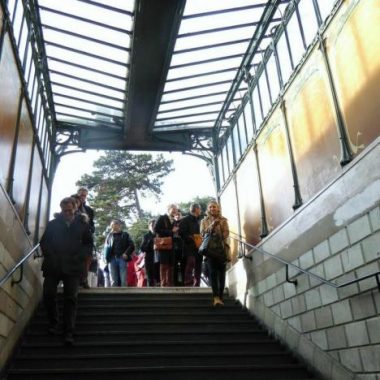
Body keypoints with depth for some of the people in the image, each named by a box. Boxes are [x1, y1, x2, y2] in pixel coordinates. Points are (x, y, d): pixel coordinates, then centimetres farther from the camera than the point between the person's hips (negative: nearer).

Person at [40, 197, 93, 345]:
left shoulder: (83, 225, 8)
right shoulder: (52, 224, 11)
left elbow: (89, 244, 7)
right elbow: (44, 242, 9)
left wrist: (78, 257, -8)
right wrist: (51, 256, -6)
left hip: (72, 267, -1)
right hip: (53, 266, 2)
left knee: (71, 299, -5)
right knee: (48, 295, -1)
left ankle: (68, 333, -3)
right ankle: (53, 323, 22)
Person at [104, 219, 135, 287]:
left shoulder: (125, 234, 10)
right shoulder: (109, 235, 15)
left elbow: (131, 246, 5)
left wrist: (126, 253, -10)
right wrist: (106, 257, -1)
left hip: (122, 258, -2)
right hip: (112, 259, 2)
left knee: (123, 280, -5)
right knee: (114, 281, 2)